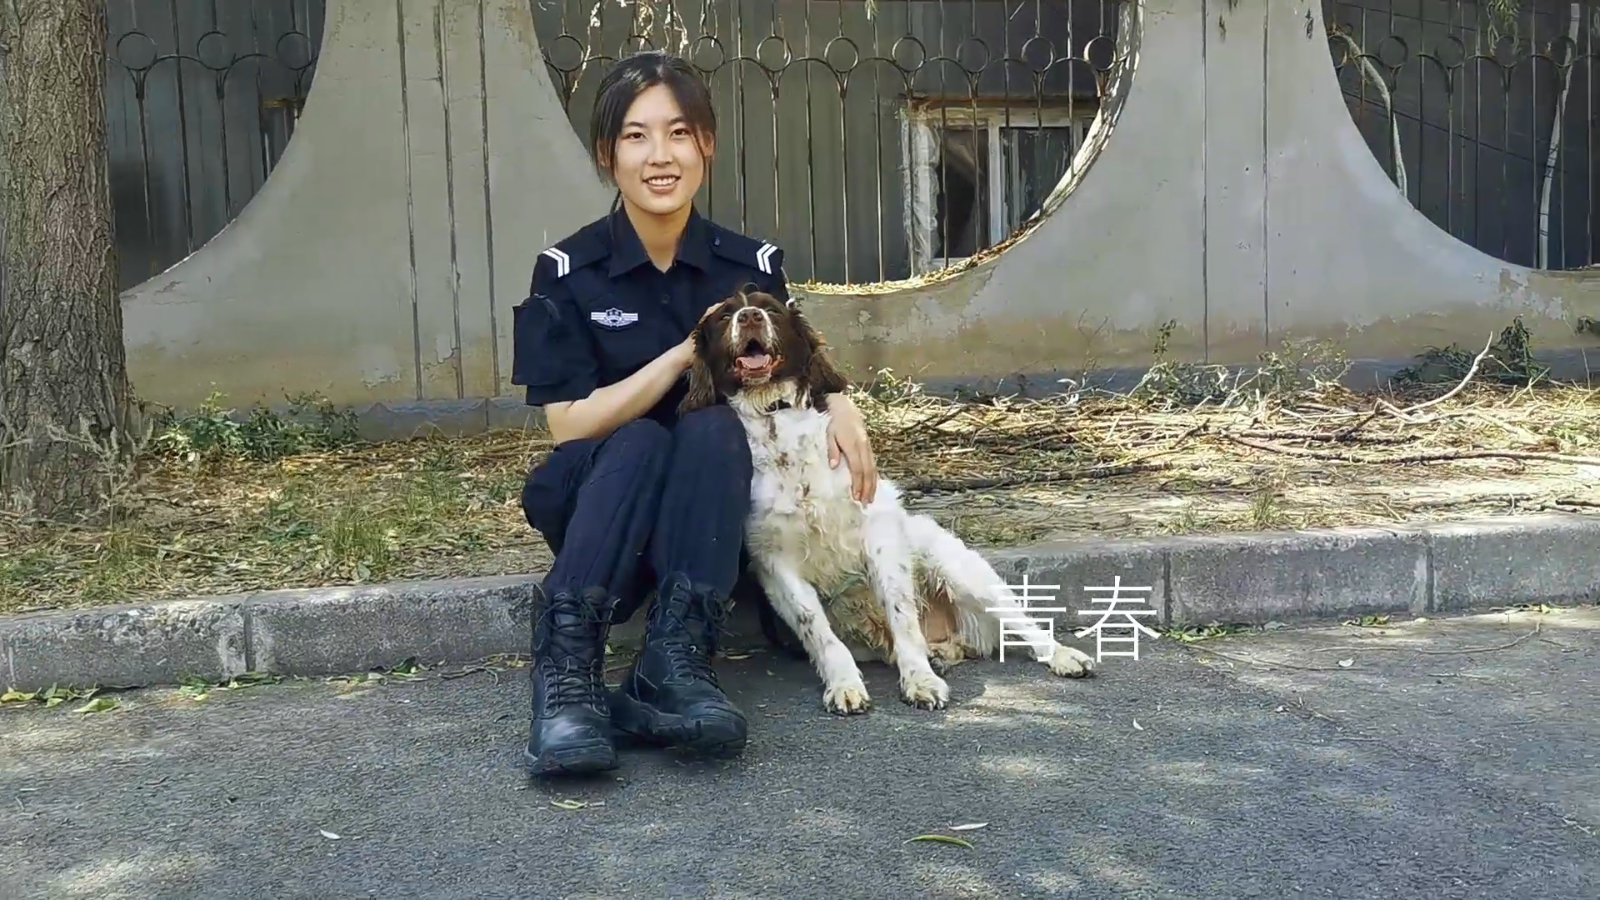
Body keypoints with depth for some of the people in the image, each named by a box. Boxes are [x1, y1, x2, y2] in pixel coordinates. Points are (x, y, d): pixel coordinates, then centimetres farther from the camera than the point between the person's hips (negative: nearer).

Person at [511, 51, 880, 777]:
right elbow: (569, 424, -15)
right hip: (597, 496, -1)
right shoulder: (567, 271, -10)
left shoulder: (751, 265, -4)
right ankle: (565, 673, -40)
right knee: (639, 442, -33)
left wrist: (837, 403, -15)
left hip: (708, 508, 2)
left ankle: (675, 665, -40)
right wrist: (685, 353, -23)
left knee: (713, 426, -30)